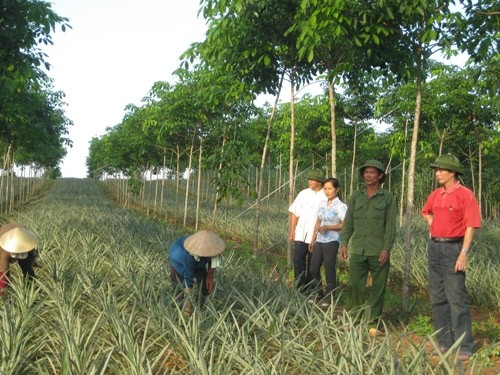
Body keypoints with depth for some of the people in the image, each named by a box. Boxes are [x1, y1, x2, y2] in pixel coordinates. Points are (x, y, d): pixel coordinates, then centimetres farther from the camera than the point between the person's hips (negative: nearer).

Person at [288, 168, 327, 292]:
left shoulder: (326, 197, -5)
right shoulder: (303, 194, 7)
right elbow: (294, 213, 10)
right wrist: (292, 230, 4)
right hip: (301, 234, 3)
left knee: (312, 264, 7)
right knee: (298, 260, -3)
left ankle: (309, 290, 20)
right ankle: (299, 288, 7)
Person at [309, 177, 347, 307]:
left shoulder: (341, 206, -9)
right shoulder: (322, 204, 10)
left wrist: (328, 227, -20)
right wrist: (313, 239, 14)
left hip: (331, 242, -6)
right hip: (319, 241, 7)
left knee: (329, 271, 2)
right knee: (314, 269, 9)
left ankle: (328, 298, 14)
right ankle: (319, 295, 25)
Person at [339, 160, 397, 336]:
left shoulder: (387, 198, 2)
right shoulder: (356, 196, 11)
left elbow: (390, 225, -3)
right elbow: (348, 221, 11)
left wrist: (387, 248, -11)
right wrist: (344, 243, 2)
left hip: (378, 252, -2)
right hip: (358, 250, 3)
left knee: (377, 288, 3)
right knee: (355, 285, 2)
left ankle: (373, 323, 13)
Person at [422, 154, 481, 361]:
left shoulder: (466, 195, -10)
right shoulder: (436, 194, 10)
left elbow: (470, 227, -14)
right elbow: (426, 212, 32)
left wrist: (464, 254, -20)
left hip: (453, 248, -7)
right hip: (434, 247, 7)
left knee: (456, 297, -7)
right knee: (437, 296, 11)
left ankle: (464, 346, 1)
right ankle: (444, 342, 21)